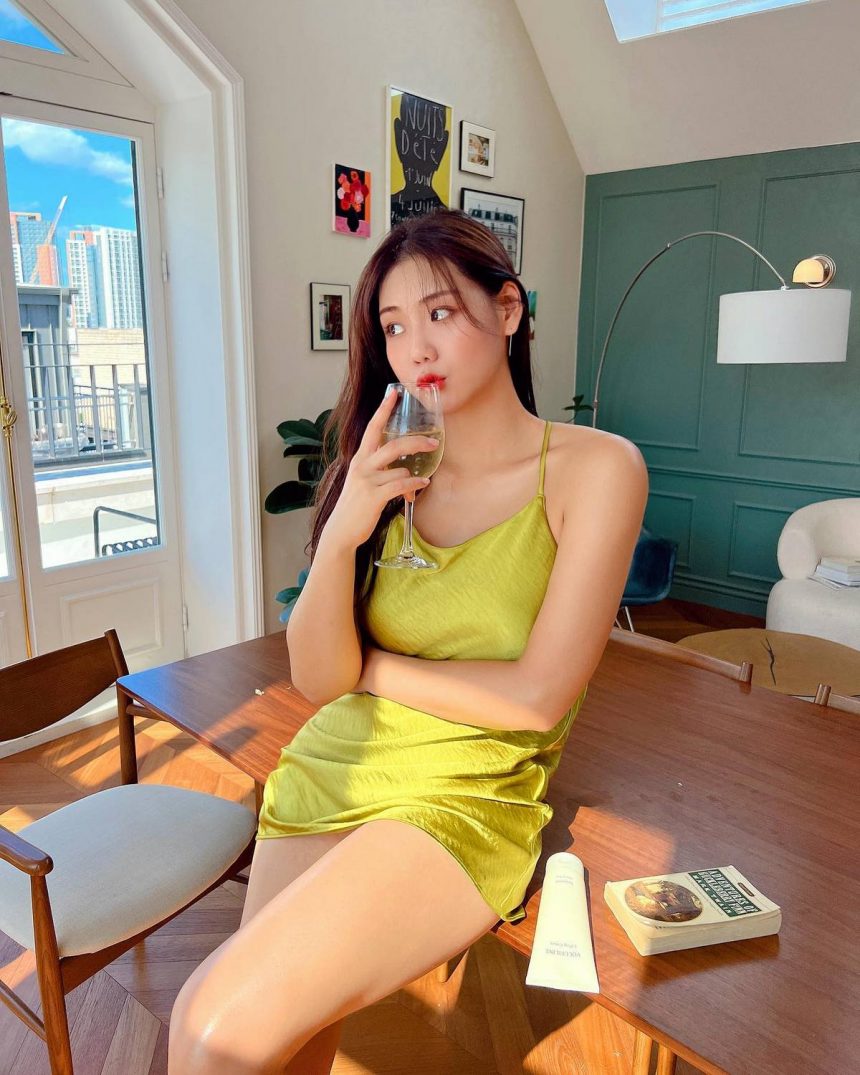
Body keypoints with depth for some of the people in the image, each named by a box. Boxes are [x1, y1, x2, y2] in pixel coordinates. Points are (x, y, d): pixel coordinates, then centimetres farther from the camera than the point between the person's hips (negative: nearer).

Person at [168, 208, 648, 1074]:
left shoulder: (594, 467, -8)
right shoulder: (389, 475, 3)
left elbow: (537, 697, -12)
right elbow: (317, 680, -1)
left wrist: (372, 666, -1)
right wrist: (341, 537, -18)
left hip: (466, 797, -3)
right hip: (324, 775, 4)